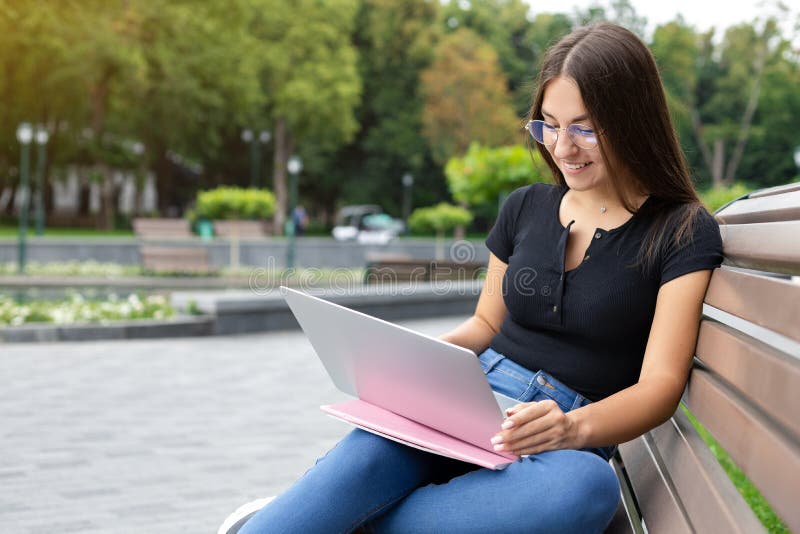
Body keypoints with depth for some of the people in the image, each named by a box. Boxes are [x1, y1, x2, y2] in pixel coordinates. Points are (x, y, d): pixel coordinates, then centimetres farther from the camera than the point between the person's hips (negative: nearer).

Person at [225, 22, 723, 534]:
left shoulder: (684, 232, -1)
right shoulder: (525, 208, 14)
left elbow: (660, 384, -8)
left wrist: (576, 427, -29)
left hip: (567, 444, -3)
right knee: (367, 454, -31)